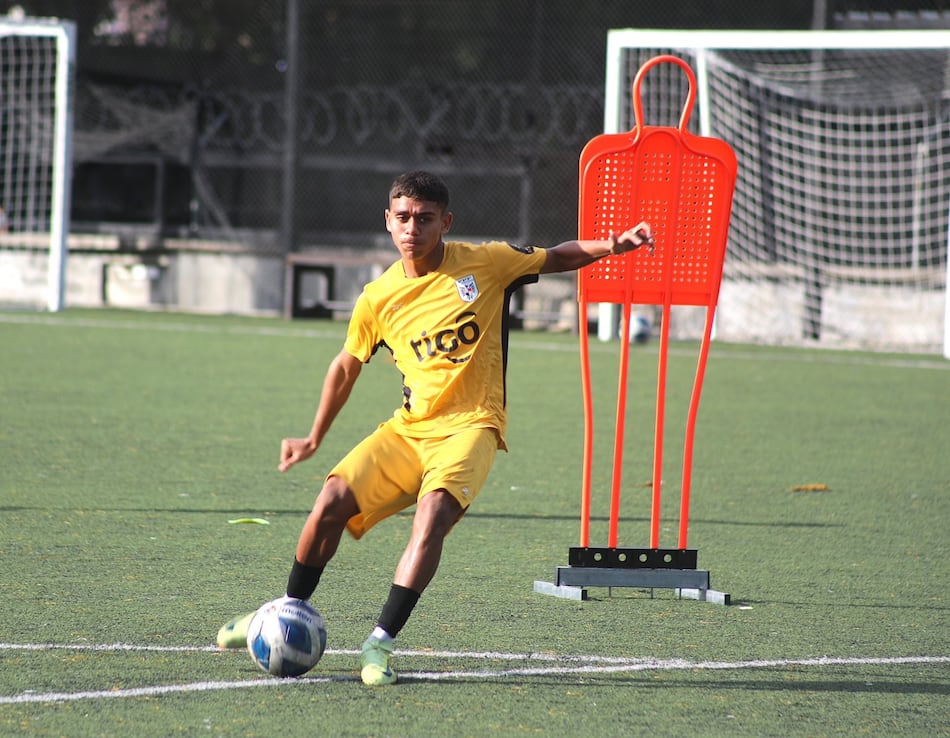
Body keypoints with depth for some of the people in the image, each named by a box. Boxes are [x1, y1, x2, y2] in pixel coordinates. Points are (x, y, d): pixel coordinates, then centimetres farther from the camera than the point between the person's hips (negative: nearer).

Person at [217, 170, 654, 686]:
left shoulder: (486, 263, -1)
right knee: (332, 500, -14)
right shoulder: (378, 299, 5)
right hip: (407, 430, 3)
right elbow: (346, 367, 20)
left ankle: (381, 643, -28)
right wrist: (314, 440, 25)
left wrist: (611, 246, -4)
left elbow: (556, 258, 14)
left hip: (470, 427, -3)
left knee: (433, 513, -29)